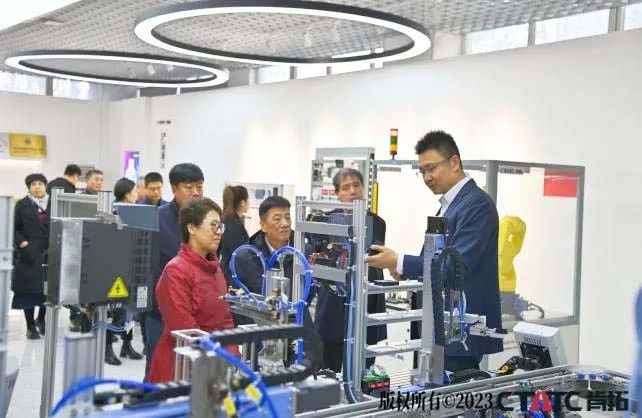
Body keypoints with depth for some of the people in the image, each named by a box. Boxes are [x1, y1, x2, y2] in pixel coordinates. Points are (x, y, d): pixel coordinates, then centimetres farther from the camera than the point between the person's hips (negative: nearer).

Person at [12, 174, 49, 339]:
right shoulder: (22, 205, 3)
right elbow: (14, 229, 1)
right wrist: (23, 244, -12)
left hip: (49, 252, 2)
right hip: (29, 253, -2)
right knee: (28, 290, 1)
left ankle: (41, 320, 28)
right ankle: (31, 327, 13)